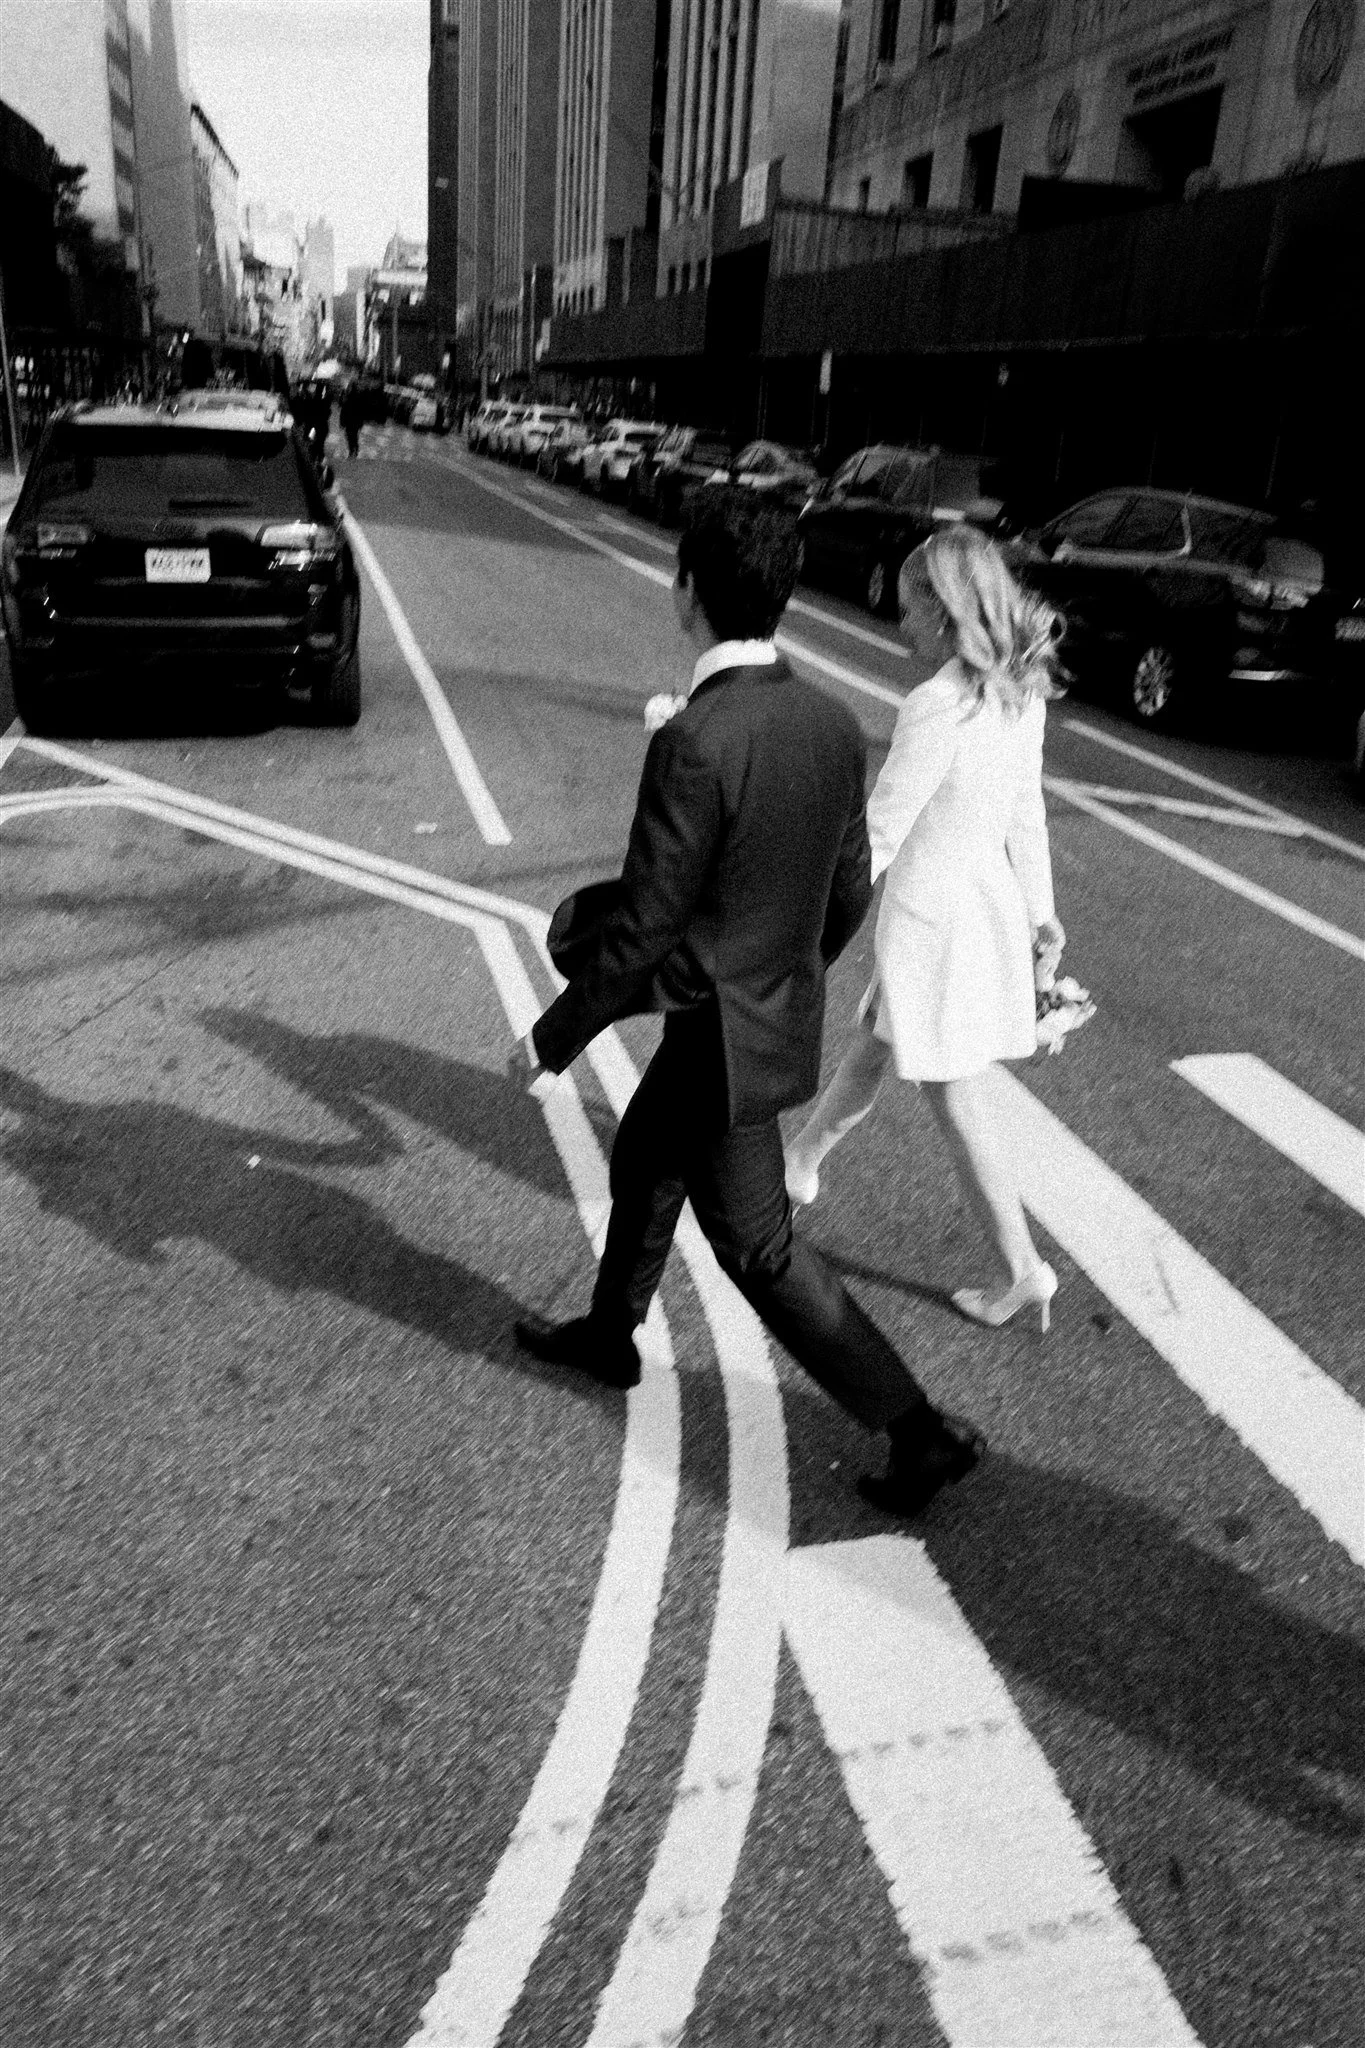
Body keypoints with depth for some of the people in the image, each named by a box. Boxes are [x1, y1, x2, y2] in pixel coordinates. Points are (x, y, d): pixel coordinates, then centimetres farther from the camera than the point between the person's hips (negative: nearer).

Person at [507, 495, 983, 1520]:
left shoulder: (695, 743, -28)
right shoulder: (835, 724, -4)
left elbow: (642, 932, -22)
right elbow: (852, 892, 6)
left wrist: (553, 1040, -8)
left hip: (723, 1038, -9)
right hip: (785, 1008, 9)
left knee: (762, 1250, 7)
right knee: (642, 1163, 28)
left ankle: (921, 1429, 15)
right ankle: (610, 1334, 50)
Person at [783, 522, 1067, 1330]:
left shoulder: (938, 705, -24)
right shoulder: (1021, 691, 1)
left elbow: (878, 831, -20)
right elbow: (1028, 810, 11)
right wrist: (1040, 910, 20)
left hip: (932, 914, -9)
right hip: (990, 900, 9)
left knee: (960, 1098, 6)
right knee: (873, 1045, 25)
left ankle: (1023, 1268, 17)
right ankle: (802, 1162, 46)